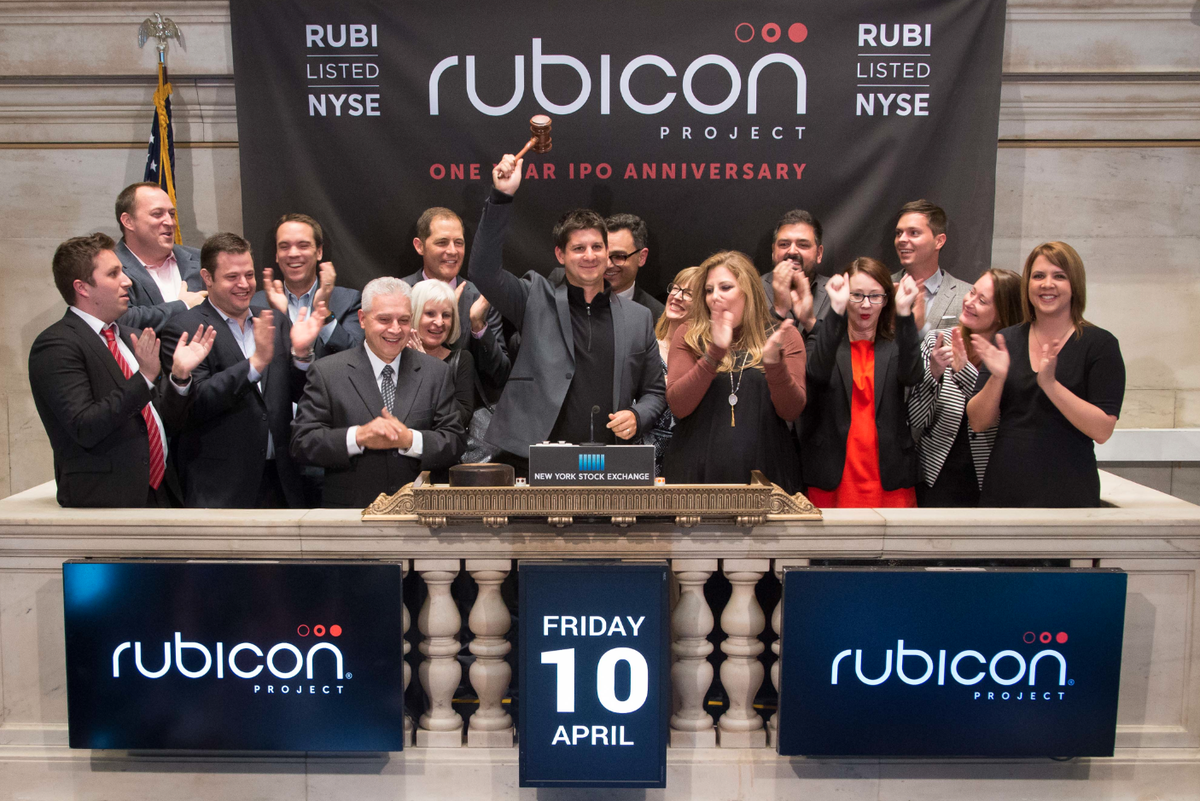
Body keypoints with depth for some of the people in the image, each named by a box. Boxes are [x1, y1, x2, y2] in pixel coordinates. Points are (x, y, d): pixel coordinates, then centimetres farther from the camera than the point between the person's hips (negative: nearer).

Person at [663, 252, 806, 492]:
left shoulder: (784, 337, 6)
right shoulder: (689, 335, 5)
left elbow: (792, 411, -3)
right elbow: (678, 406, -7)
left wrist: (773, 361, -18)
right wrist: (714, 353, -17)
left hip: (764, 472, 0)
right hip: (697, 471, 0)